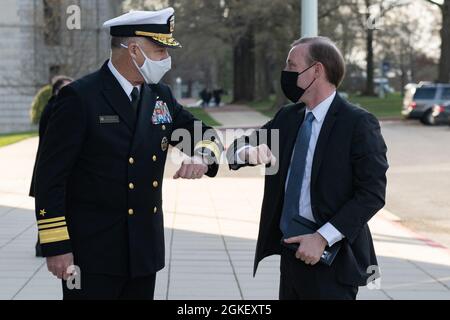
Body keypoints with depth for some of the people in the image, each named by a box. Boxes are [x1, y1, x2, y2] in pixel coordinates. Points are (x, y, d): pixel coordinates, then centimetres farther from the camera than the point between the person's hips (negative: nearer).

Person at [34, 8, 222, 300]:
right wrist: (55, 246, -15)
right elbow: (51, 175, -11)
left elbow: (206, 135, 16)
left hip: (145, 248, 6)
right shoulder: (80, 97, -11)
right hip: (94, 252, -6)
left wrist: (201, 156, -9)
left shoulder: (161, 95, 8)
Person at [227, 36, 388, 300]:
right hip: (291, 249, 6)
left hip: (332, 259, -6)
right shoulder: (287, 118, 10)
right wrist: (248, 152, -15)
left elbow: (372, 193, -15)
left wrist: (323, 237, -21)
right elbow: (237, 148, 9)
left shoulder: (359, 124, -11)